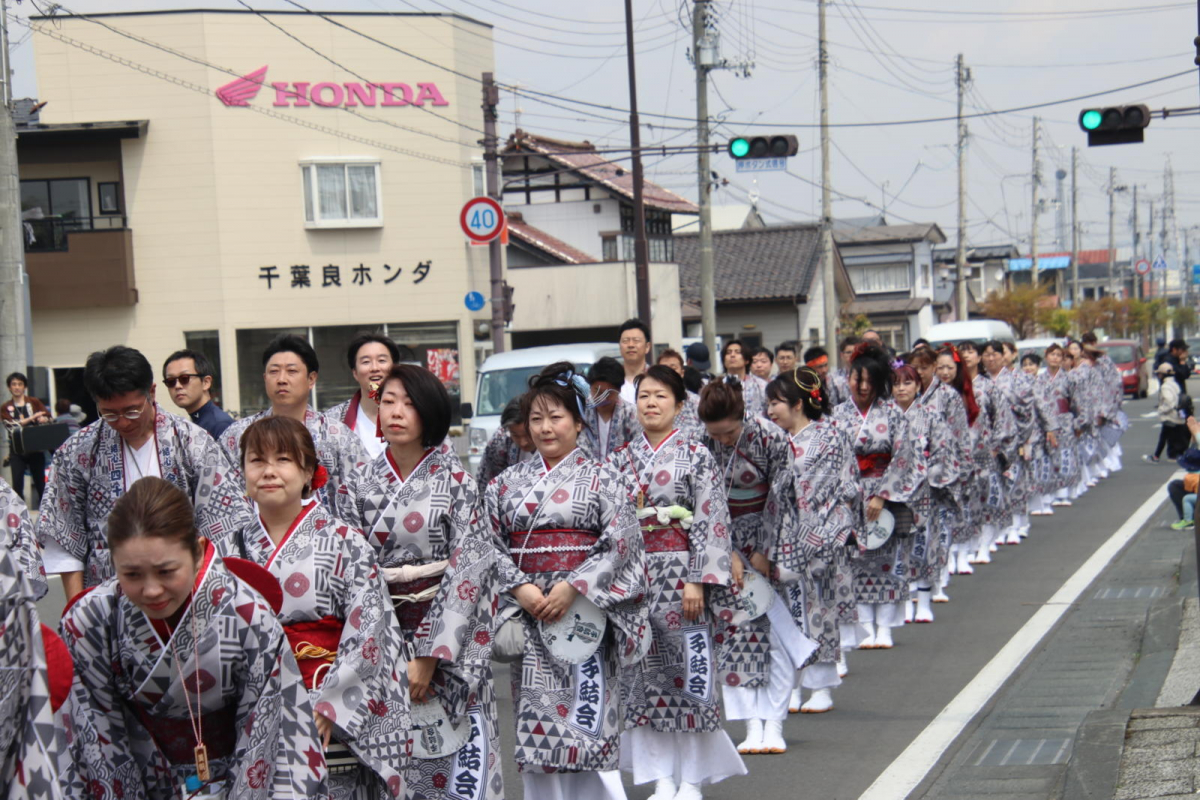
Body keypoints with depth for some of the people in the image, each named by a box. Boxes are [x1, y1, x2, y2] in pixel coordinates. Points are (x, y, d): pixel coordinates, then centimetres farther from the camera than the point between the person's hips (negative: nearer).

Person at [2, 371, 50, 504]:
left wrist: (43, 419, -22)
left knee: (40, 481, 6)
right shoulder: (5, 408, 4)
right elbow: (12, 425, -10)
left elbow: (49, 418, 2)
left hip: (36, 448, 1)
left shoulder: (34, 402, 7)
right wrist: (33, 417, -19)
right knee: (17, 484, -5)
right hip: (17, 451, -1)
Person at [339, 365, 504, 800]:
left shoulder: (457, 482, -3)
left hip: (449, 634, -2)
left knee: (450, 753, -2)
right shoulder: (359, 485, 5)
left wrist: (429, 657, -15)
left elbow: (469, 568, -10)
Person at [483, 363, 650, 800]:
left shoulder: (601, 480, 2)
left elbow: (621, 541, -8)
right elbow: (491, 543, 6)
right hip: (527, 615, 3)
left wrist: (572, 587, -15)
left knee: (586, 715, -7)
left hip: (584, 611, -3)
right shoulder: (509, 482, 11)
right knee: (536, 717, 3)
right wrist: (520, 588, -9)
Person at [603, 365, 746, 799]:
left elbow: (711, 521, -7)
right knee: (643, 670, 3)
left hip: (679, 575, -4)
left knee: (686, 667, -1)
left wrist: (698, 581, -14)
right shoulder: (620, 458, 9)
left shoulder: (696, 456, -2)